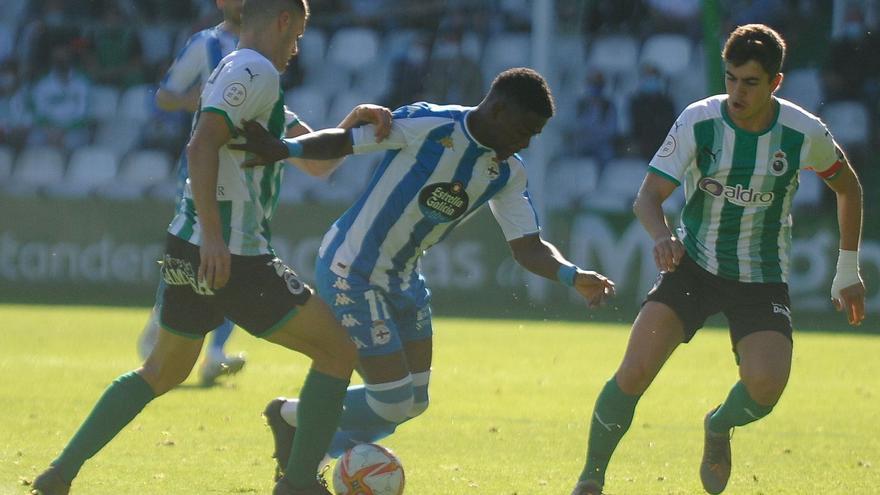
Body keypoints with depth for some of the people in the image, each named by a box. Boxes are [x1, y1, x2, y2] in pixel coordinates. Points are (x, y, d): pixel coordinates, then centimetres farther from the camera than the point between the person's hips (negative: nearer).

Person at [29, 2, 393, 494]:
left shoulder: (235, 72, 21)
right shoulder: (255, 72, -11)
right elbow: (202, 147, -24)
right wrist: (213, 236, -30)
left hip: (192, 251, 10)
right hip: (233, 258, -10)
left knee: (163, 372, 22)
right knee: (337, 352, 0)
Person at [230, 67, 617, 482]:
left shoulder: (508, 173, -1)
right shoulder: (427, 125, -22)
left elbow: (527, 246, -2)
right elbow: (344, 140, -19)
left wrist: (574, 277, -21)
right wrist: (285, 149, -38)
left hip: (403, 277, 8)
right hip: (350, 272, -8)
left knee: (413, 401, 9)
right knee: (393, 401, -9)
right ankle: (292, 417, 16)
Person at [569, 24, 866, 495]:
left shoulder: (805, 133, -11)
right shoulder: (698, 121, -14)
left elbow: (848, 187, 8)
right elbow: (648, 196, -18)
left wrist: (848, 272, 12)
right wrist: (662, 237, -41)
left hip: (762, 280, 0)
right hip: (693, 265, 0)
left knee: (765, 385, -23)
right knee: (634, 373, -17)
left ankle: (719, 427, 14)